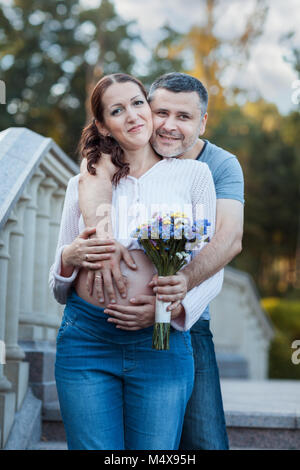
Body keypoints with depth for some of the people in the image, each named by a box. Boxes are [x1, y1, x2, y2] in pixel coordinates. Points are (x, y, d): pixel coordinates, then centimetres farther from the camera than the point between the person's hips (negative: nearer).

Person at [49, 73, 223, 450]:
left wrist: (180, 306, -15)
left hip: (162, 344, -1)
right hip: (86, 340, 1)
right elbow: (59, 288, 16)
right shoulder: (82, 184, 11)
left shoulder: (193, 173, 6)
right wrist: (68, 258, -7)